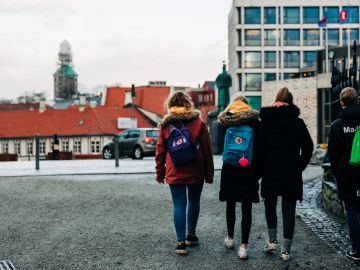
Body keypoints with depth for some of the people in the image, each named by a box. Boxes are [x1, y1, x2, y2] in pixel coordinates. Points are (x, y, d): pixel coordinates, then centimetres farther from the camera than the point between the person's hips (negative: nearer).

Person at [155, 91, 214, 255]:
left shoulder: (166, 125, 0)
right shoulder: (198, 123, -2)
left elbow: (160, 151, 2)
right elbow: (207, 150, -3)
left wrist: (160, 173, 12)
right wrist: (209, 173, 3)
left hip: (175, 173, 0)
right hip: (196, 173, 0)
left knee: (179, 205, 3)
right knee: (194, 202, 17)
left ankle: (181, 242, -2)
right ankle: (191, 235, 29)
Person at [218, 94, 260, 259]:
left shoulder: (226, 121, -1)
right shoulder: (254, 121, -3)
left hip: (229, 169, 2)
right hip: (249, 170, -1)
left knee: (230, 205, 16)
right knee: (246, 208, 0)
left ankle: (230, 238, 30)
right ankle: (244, 245, -2)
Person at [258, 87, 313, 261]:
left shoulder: (266, 121, -2)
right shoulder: (297, 122, 2)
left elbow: (260, 148, -6)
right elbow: (308, 147, -1)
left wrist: (260, 170, 3)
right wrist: (300, 167, 9)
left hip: (270, 171, 0)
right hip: (292, 173, 1)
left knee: (270, 204, 18)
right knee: (289, 209, 4)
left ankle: (272, 241, 15)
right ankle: (286, 249, 5)